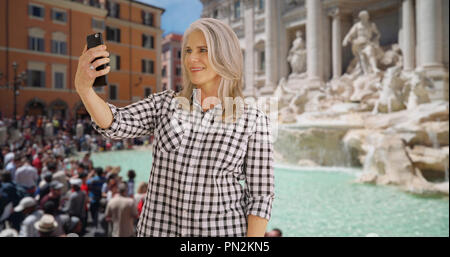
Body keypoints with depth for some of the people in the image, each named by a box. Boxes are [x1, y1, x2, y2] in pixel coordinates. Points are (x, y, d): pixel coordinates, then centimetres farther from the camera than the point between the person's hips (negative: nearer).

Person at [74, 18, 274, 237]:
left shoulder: (254, 120, -5)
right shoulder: (165, 103, 2)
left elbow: (260, 196, -5)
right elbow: (115, 124, -14)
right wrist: (83, 86, -32)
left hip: (221, 232, -2)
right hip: (160, 230, 3)